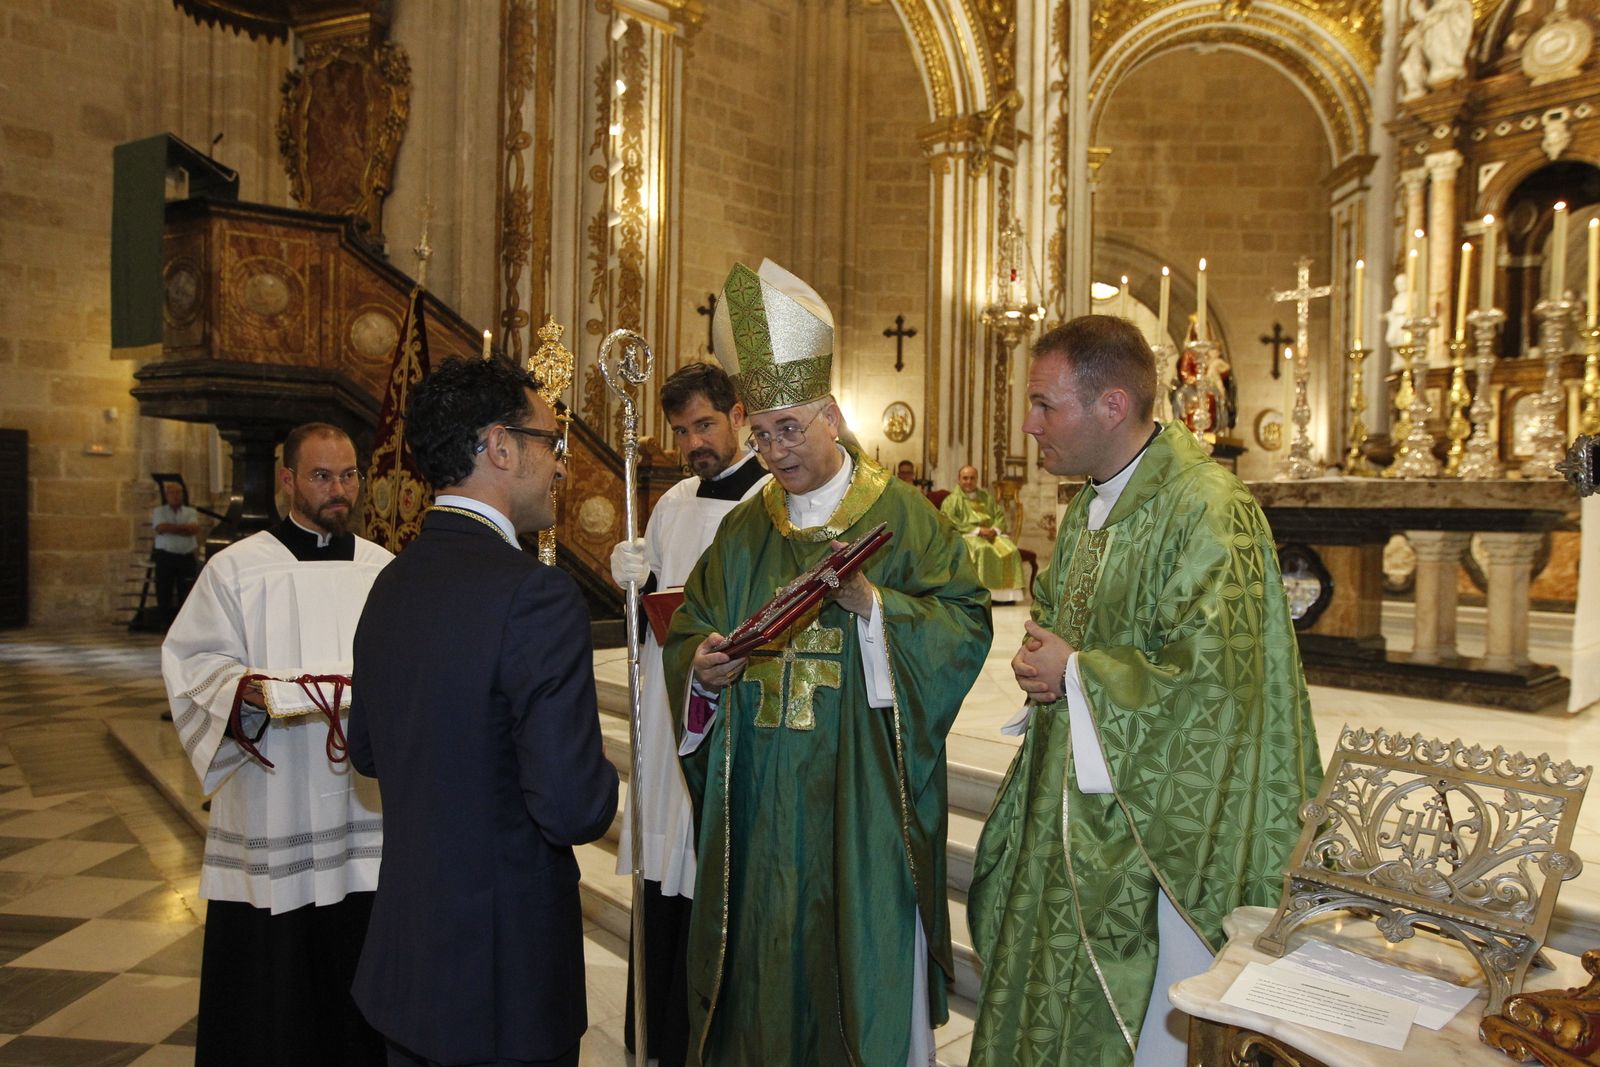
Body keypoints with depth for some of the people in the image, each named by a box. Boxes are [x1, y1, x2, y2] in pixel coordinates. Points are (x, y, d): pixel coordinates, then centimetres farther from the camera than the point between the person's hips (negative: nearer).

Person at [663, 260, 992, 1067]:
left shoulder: (900, 516, -4)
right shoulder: (745, 531, 10)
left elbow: (966, 623, -10)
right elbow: (688, 631, 11)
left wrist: (873, 604, -24)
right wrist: (702, 667, -10)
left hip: (863, 794, -4)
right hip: (759, 794, 4)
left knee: (865, 957, 8)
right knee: (763, 956, 13)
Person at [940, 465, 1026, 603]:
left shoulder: (987, 496, 24)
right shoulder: (952, 500, 9)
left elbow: (1000, 516, 16)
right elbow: (950, 523, -7)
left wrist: (995, 530, -8)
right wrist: (978, 530, -15)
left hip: (991, 534, 4)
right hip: (966, 536, -4)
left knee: (1010, 550, -25)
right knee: (983, 549, -37)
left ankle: (1007, 595, -28)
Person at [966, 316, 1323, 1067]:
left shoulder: (1206, 511, -20)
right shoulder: (1091, 505, 8)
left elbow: (1212, 676, -25)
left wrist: (1075, 675, -17)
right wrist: (1040, 661, -1)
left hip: (1153, 828, -8)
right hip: (1070, 807, 8)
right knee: (1043, 1000, 20)